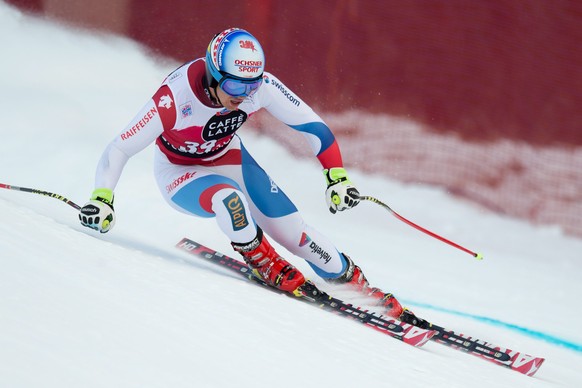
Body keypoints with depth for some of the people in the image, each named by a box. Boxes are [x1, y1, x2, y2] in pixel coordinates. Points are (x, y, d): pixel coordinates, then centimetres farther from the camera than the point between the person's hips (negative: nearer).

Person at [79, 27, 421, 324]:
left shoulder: (262, 86, -26)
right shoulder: (175, 98, -36)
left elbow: (312, 125, -13)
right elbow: (120, 149, -30)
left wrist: (338, 176, -17)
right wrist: (102, 199, -41)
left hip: (230, 160, 3)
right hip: (180, 174, -3)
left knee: (291, 229, -9)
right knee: (229, 198, -35)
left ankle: (352, 280, 8)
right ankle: (267, 266, -12)